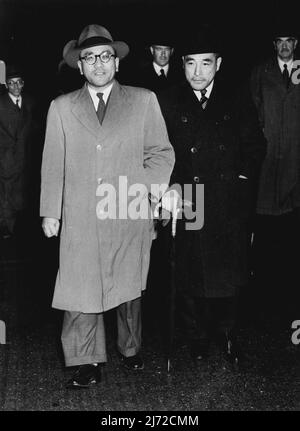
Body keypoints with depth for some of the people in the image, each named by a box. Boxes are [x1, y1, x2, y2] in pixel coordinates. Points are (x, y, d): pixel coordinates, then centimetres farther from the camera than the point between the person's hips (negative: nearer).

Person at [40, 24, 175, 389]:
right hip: (80, 219, 0)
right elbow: (52, 164, 8)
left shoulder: (143, 100, 8)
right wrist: (50, 211, 4)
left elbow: (161, 151, 8)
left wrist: (154, 184, -8)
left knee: (129, 287, 11)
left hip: (130, 215, 0)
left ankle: (130, 349, 31)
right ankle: (87, 363, 12)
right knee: (80, 289, -2)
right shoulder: (61, 108, 10)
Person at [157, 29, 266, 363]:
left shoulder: (238, 100, 6)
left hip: (228, 206, 1)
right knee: (188, 276, 7)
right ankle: (196, 337, 26)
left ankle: (226, 334, 29)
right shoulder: (166, 103, 3)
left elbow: (254, 147, 9)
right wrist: (172, 185, -10)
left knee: (228, 272, 7)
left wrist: (241, 179, -3)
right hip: (185, 204, -1)